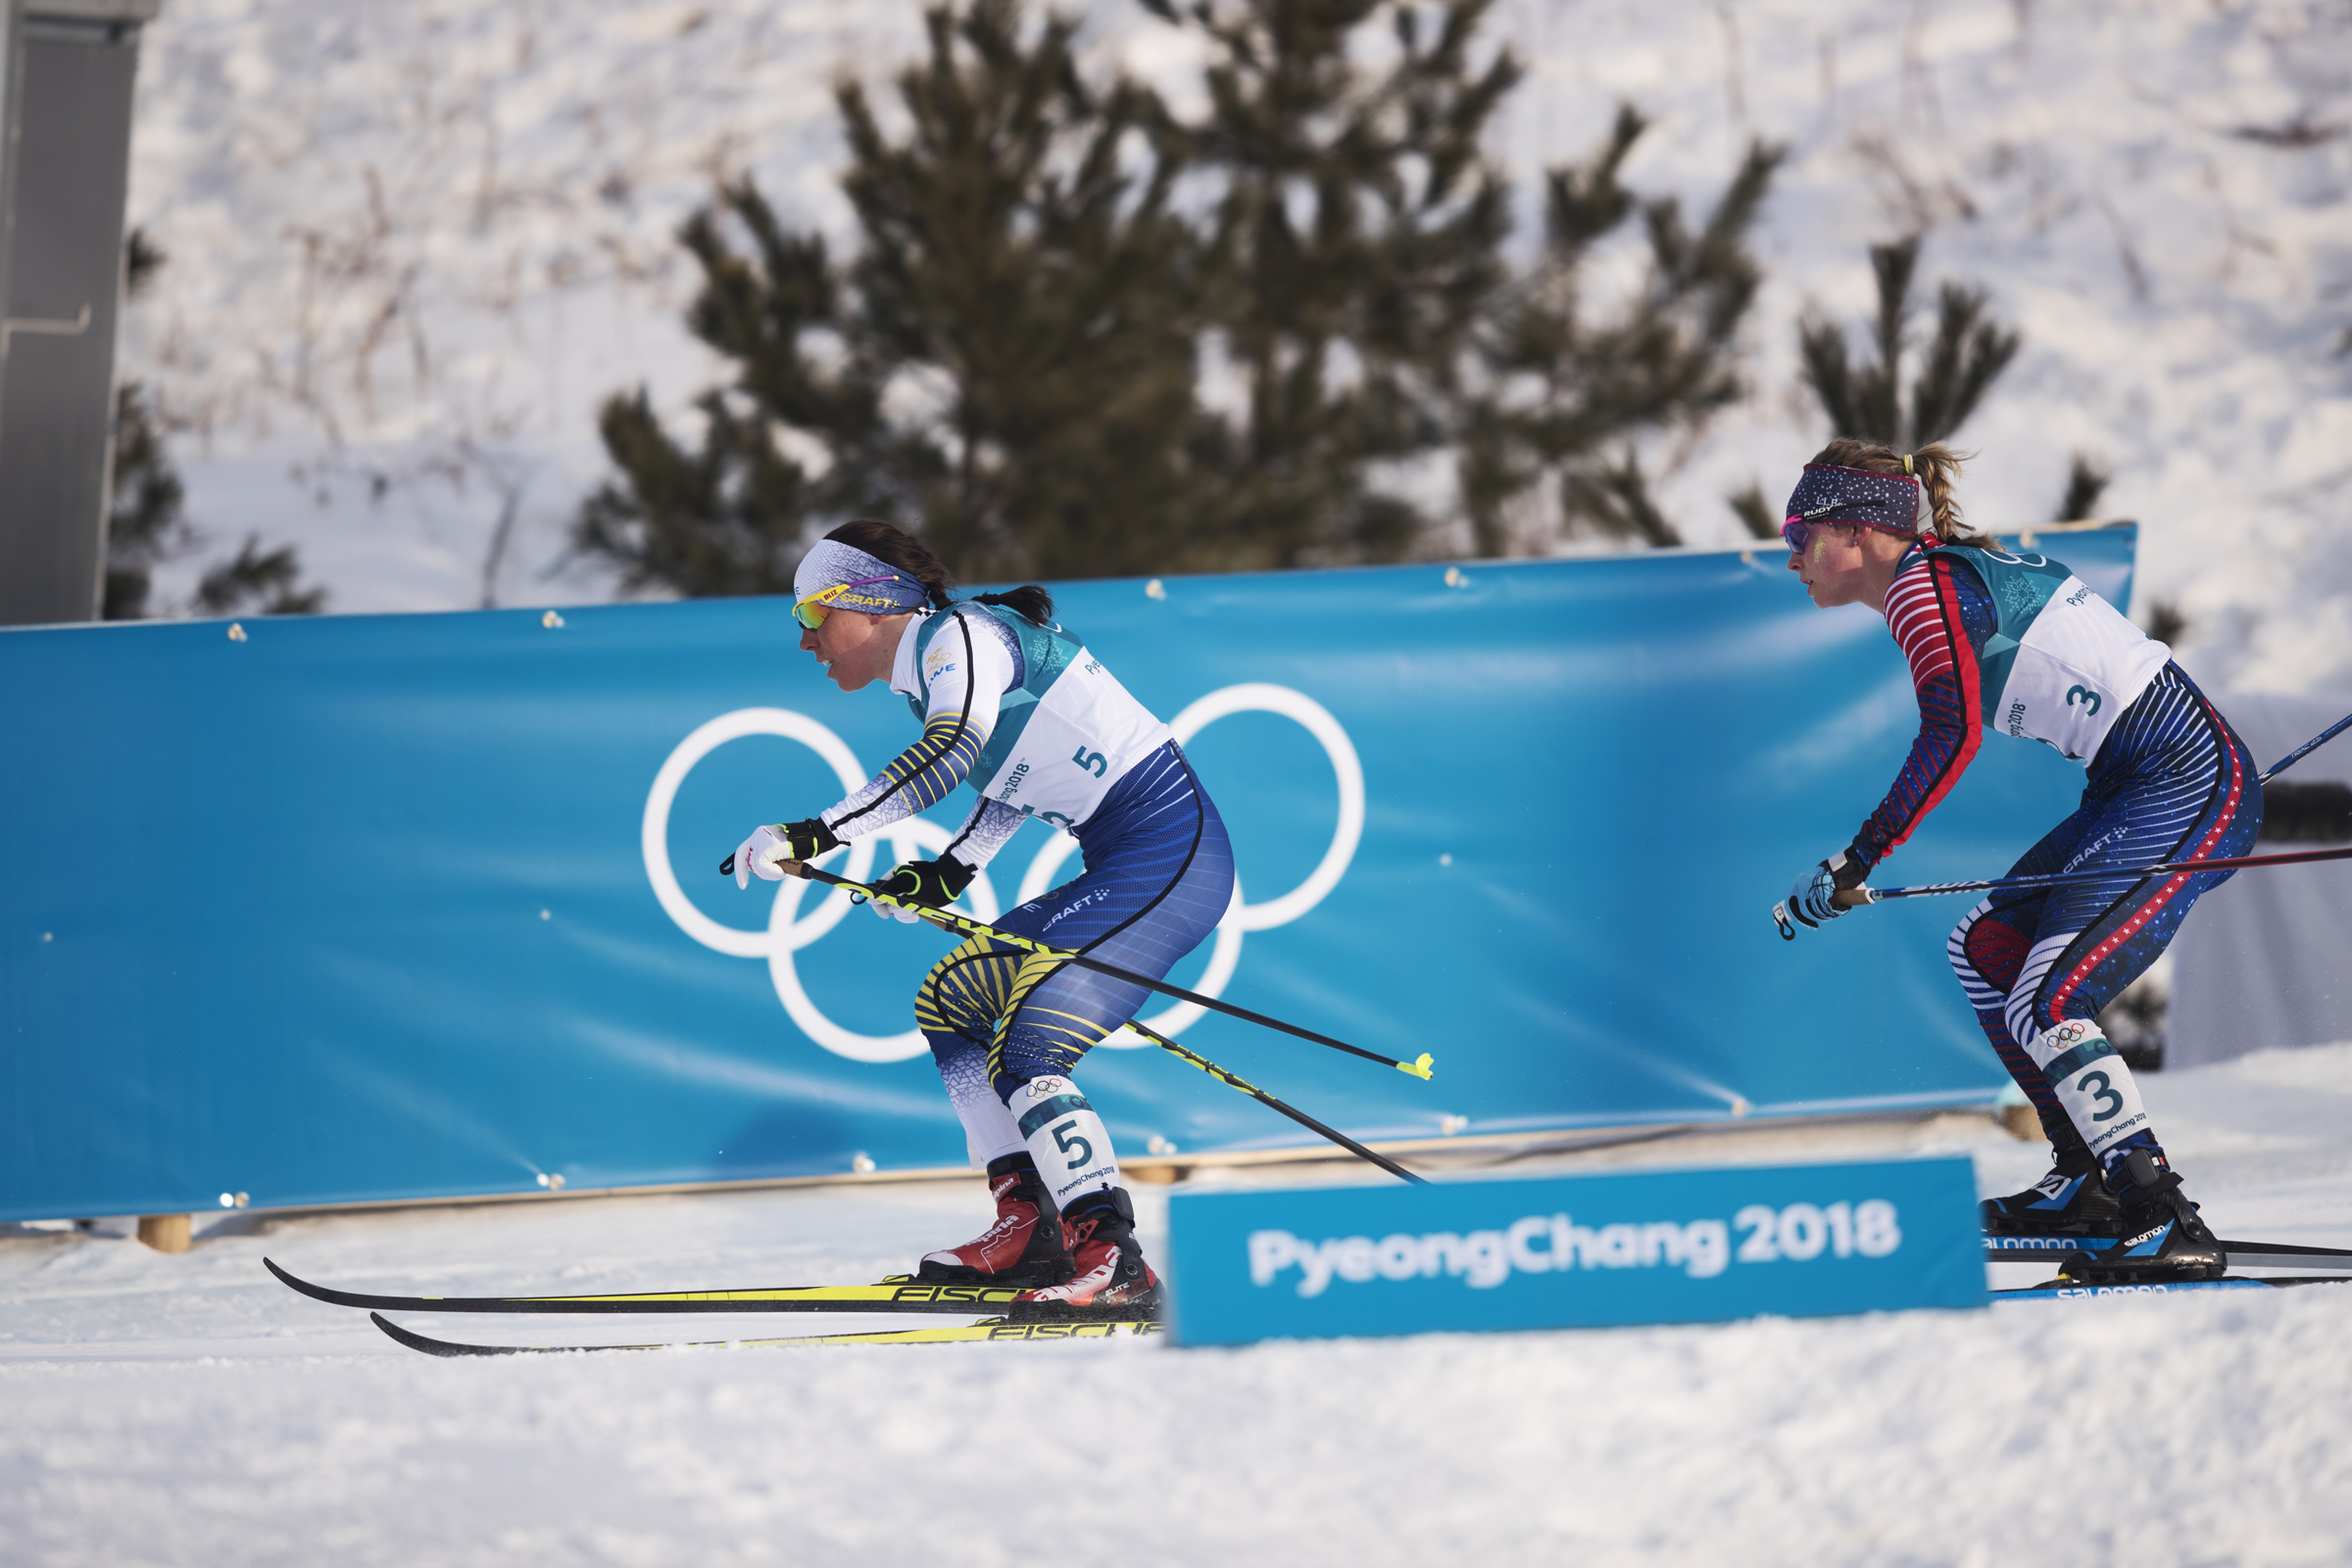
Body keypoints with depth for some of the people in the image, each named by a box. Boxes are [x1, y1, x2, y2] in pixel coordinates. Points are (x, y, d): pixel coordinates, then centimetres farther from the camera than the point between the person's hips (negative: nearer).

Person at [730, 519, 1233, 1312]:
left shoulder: (958, 636, -12)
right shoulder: (926, 671, 17)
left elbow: (954, 749, -31)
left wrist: (817, 834, -33)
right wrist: (951, 871, 18)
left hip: (1169, 850, -10)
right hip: (1121, 864, 10)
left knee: (1022, 1053, -19)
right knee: (947, 1001, 14)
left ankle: (1113, 1261, -24)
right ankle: (1029, 1226, 10)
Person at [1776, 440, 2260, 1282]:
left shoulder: (1923, 584, -12)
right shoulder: (1957, 568, 16)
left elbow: (1953, 731, -26)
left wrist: (1853, 863, -26)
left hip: (2191, 788, -10)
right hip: (2141, 781, 10)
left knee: (2044, 1005, -15)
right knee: (1982, 949, 15)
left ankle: (2171, 1228, -16)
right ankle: (2090, 1182, 16)